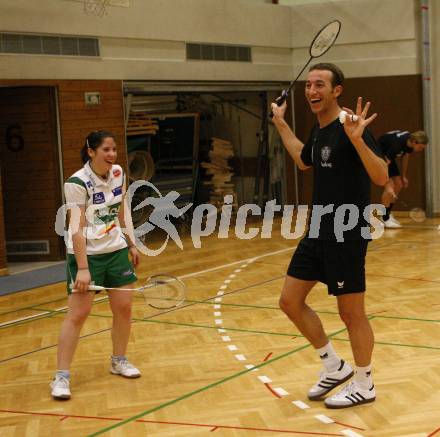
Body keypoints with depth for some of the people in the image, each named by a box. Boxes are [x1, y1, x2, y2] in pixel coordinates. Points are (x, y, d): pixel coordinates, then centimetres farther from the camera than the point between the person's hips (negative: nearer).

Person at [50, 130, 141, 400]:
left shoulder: (118, 173, 1)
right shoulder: (77, 183, -17)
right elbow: (77, 229, -20)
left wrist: (132, 245, 16)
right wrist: (83, 268, -25)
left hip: (116, 250, 6)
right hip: (87, 253, -6)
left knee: (124, 308, 8)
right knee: (78, 314, -7)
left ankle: (119, 361, 29)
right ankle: (62, 376, 0)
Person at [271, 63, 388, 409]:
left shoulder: (350, 127, -16)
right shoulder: (319, 131, 10)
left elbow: (381, 177, -28)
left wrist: (357, 139, -41)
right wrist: (281, 124, 34)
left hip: (347, 235, -9)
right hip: (318, 232, 9)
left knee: (351, 312, 2)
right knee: (290, 301, 10)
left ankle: (364, 385, 21)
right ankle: (335, 367, 26)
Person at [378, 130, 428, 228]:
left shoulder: (409, 141, -13)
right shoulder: (397, 144, -38)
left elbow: (405, 156, 8)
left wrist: (403, 176, 10)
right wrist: (388, 187, -40)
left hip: (388, 156, 8)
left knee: (398, 185, 5)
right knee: (390, 185, -19)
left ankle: (387, 214, 17)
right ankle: (385, 219, -12)